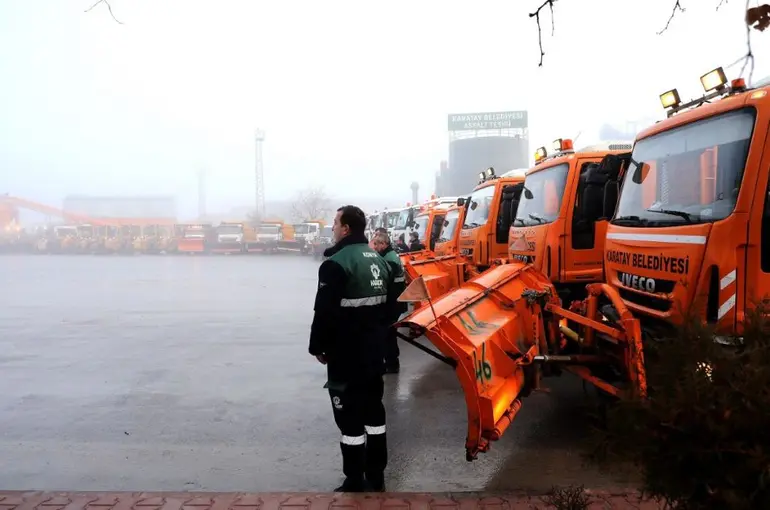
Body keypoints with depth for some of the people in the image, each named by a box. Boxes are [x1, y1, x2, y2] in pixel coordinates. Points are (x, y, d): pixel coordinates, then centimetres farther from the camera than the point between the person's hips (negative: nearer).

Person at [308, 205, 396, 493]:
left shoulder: (336, 263, -17)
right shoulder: (378, 260, 10)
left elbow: (325, 312, -18)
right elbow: (389, 304, 16)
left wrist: (318, 346, -5)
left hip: (346, 353, -9)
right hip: (375, 348, 9)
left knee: (350, 418, 0)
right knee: (373, 410, 16)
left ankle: (355, 484, 9)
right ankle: (376, 476, 27)